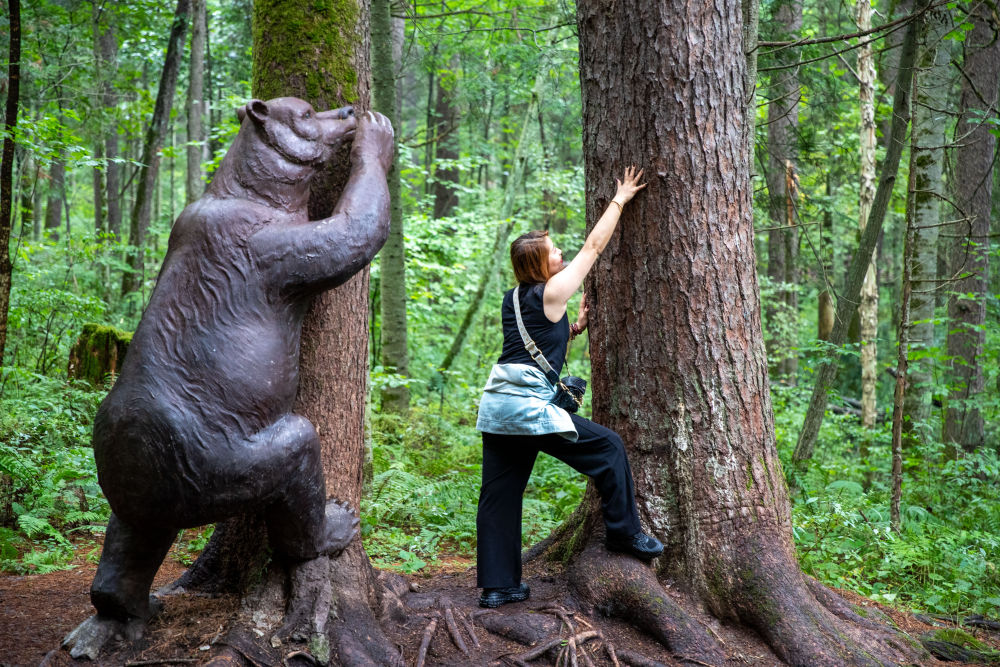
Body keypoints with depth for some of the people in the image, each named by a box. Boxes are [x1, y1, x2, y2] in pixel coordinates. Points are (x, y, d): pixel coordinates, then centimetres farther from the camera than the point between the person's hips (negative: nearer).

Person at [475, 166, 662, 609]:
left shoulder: (513, 300, 18)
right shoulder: (553, 292, -5)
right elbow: (594, 246, 3)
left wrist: (573, 329, 20)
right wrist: (620, 200, 11)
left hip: (496, 406, 9)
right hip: (530, 406, -8)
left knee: (499, 496, 9)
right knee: (608, 447, 5)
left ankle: (496, 586, 13)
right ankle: (623, 533, 14)